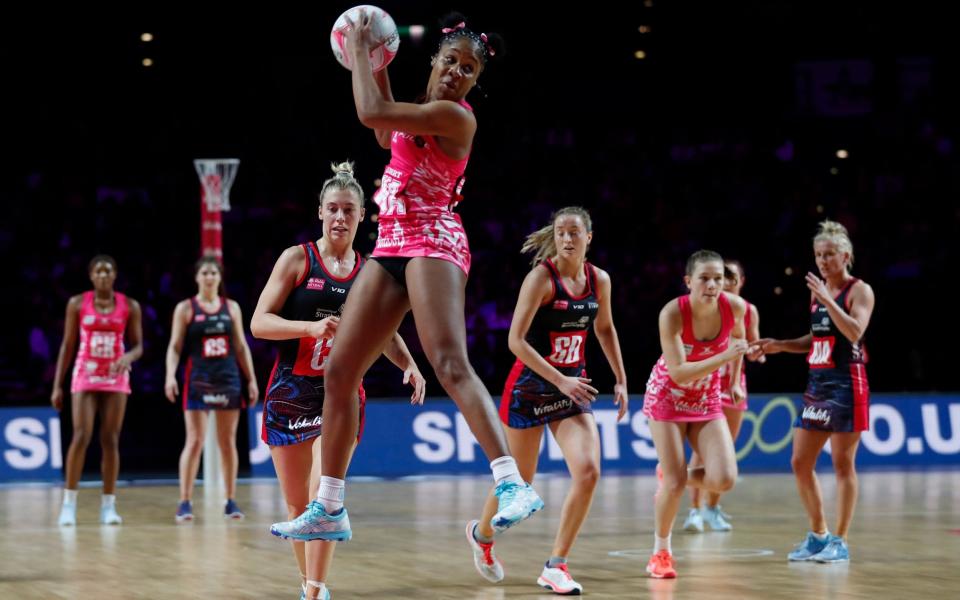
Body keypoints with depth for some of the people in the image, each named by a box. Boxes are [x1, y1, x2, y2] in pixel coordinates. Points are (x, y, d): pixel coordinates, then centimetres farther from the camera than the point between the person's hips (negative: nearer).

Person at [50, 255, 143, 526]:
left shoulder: (129, 306, 2)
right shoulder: (77, 303, 1)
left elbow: (138, 346, 4)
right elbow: (67, 346, 4)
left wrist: (129, 357, -20)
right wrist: (57, 385, 1)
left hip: (116, 378, 1)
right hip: (85, 376, -1)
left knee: (110, 440, 0)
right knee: (81, 436, -12)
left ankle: (108, 506, 5)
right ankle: (69, 503, -6)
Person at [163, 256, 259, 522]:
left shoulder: (231, 307, 9)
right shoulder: (185, 308, 1)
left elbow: (241, 346, 12)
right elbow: (175, 346, -2)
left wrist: (252, 380, 7)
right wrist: (170, 376, -17)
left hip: (228, 378, 3)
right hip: (198, 379, -3)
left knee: (228, 442, 6)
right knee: (195, 441, -8)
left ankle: (231, 501, 11)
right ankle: (185, 503, -5)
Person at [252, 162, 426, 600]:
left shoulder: (370, 273, 5)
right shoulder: (297, 259, -3)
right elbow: (259, 323, -10)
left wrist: (409, 365, 0)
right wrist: (311, 326, -25)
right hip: (290, 395, 0)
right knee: (297, 506, 7)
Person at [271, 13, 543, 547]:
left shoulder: (455, 115, -10)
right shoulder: (425, 112, 17)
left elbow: (372, 114, -17)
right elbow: (387, 134, 37)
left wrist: (360, 53, -2)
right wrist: (375, 67, 33)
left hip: (432, 243, -9)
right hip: (392, 248, 9)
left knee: (452, 366, -26)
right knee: (340, 372, 7)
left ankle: (514, 487, -33)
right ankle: (329, 511, 14)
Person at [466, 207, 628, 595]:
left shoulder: (599, 280, 1)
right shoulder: (541, 277, -15)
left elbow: (604, 329, 20)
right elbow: (516, 340, -20)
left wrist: (621, 381, 16)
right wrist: (559, 380, -25)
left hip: (573, 388, 4)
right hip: (530, 388, -4)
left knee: (588, 472, -15)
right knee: (519, 482, 7)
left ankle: (555, 567, -4)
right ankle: (481, 534, 40)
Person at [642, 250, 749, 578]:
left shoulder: (735, 306, -17)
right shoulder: (672, 313, -28)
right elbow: (678, 373, -31)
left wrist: (735, 381, 11)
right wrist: (724, 357, -41)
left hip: (707, 400, 3)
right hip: (667, 396, -3)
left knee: (724, 479, -13)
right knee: (675, 483, -9)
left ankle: (673, 475, 20)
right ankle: (661, 551, 16)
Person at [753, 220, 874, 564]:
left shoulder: (859, 290, -6)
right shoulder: (818, 291, 14)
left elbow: (855, 332, -22)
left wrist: (827, 300, -25)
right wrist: (779, 346, 9)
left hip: (846, 384, -8)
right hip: (816, 383, 8)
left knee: (843, 463, -3)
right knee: (800, 463, 6)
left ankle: (840, 541, 3)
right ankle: (818, 535, 18)